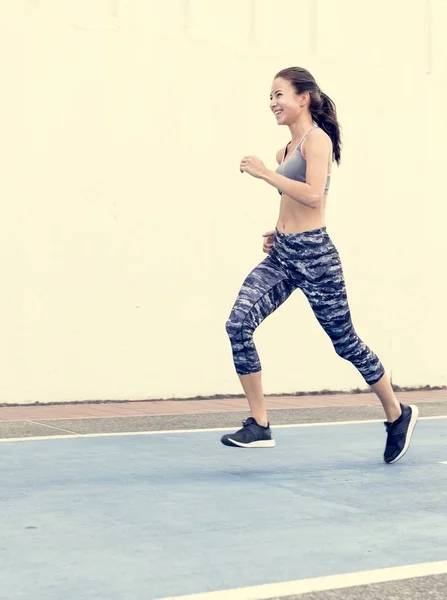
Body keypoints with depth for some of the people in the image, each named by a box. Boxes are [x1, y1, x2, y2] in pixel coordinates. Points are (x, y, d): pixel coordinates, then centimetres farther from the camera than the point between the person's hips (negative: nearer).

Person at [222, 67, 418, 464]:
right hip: (281, 255, 8)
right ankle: (259, 426, -3)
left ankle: (398, 415, 27)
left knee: (346, 343, 5)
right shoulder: (288, 149, 15)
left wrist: (265, 173, -21)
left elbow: (314, 195, -23)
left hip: (314, 255, -8)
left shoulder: (317, 138, -9)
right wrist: (279, 232, 12)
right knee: (238, 325, -11)